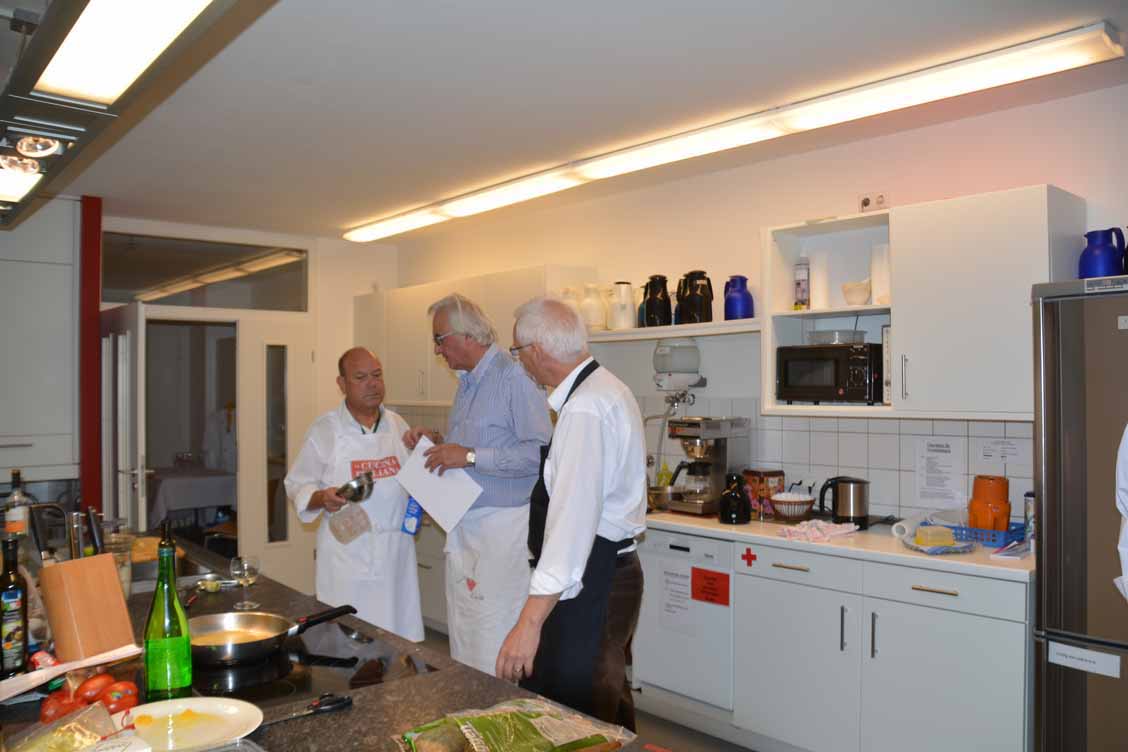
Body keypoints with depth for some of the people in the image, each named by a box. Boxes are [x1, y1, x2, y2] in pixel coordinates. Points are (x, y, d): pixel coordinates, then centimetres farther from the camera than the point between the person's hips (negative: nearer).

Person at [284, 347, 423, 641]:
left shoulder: (398, 425, 9)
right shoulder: (324, 430, -3)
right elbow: (297, 486, -2)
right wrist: (322, 498, -21)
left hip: (396, 548, 4)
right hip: (348, 548, -3)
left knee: (400, 632, 7)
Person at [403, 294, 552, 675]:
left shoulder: (514, 377, -15)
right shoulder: (467, 383, 16)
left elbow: (540, 451, -24)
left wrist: (471, 456, -23)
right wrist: (438, 442, 9)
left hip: (502, 526, -9)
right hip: (463, 525, 9)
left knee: (495, 650, -5)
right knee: (464, 640, 16)